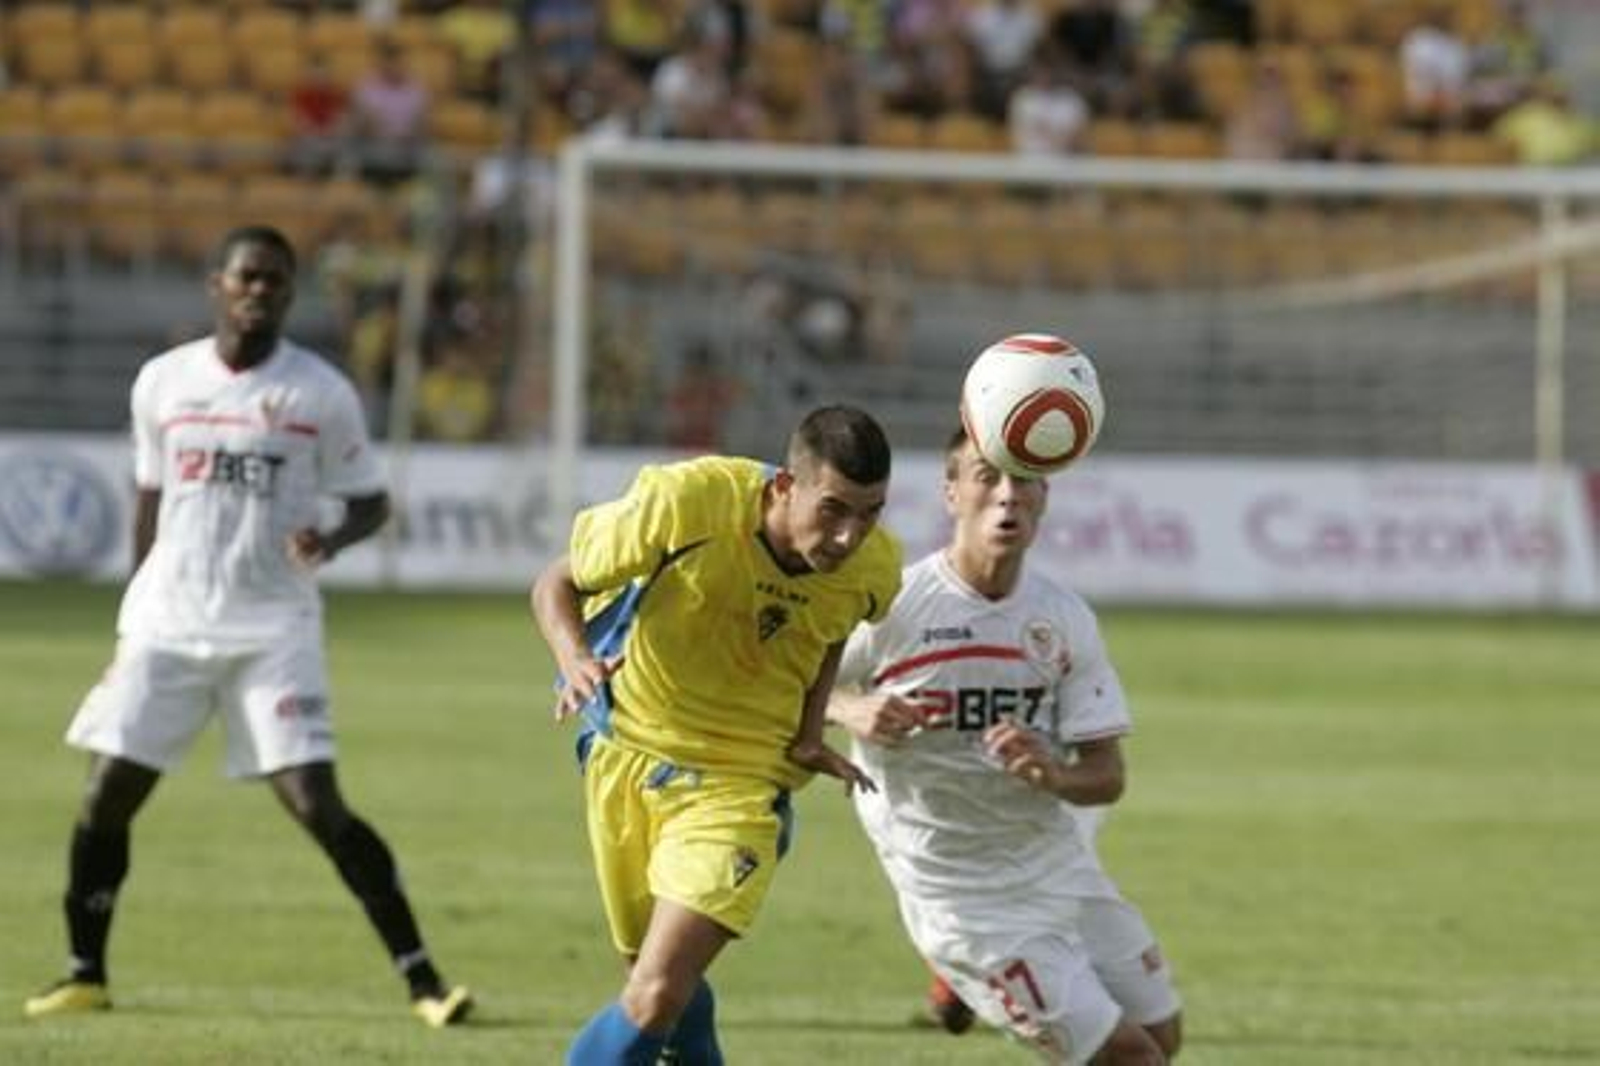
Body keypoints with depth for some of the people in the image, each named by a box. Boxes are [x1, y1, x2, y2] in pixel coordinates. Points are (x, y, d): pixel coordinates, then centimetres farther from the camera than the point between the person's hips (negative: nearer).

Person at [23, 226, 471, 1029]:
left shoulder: (320, 393, -3)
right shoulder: (163, 382, 5)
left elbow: (371, 501, 4)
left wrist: (331, 540, -19)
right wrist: (132, 621, 17)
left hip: (273, 628, -3)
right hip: (167, 623, 3)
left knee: (318, 806, -13)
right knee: (104, 797, -2)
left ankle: (422, 980, -10)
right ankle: (85, 974, 16)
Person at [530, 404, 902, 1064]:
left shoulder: (873, 569, -13)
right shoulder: (686, 501, -24)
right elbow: (558, 583, -10)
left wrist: (809, 730, 0)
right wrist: (575, 659, -30)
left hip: (739, 780, 0)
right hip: (627, 754, 0)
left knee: (659, 997, -17)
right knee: (662, 985, 13)